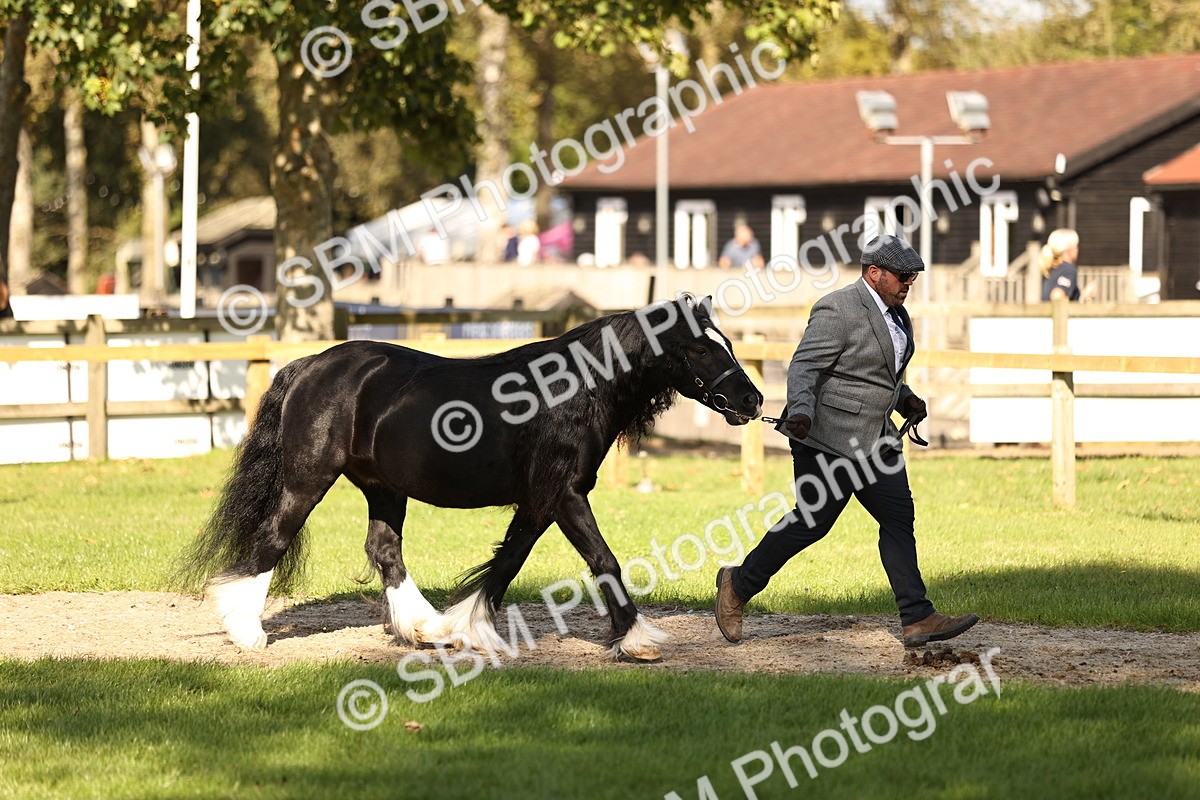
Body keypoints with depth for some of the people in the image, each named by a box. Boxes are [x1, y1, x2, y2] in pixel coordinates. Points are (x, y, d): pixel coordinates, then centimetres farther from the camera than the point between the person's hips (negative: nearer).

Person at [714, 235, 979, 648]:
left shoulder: (895, 314, 14)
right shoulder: (838, 311, -15)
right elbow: (803, 368, -18)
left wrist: (906, 399, 11)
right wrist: (800, 413, -33)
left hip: (874, 437, 9)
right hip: (830, 436, -9)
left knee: (898, 518, 0)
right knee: (812, 522, -3)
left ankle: (918, 619, -2)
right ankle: (738, 585, 15)